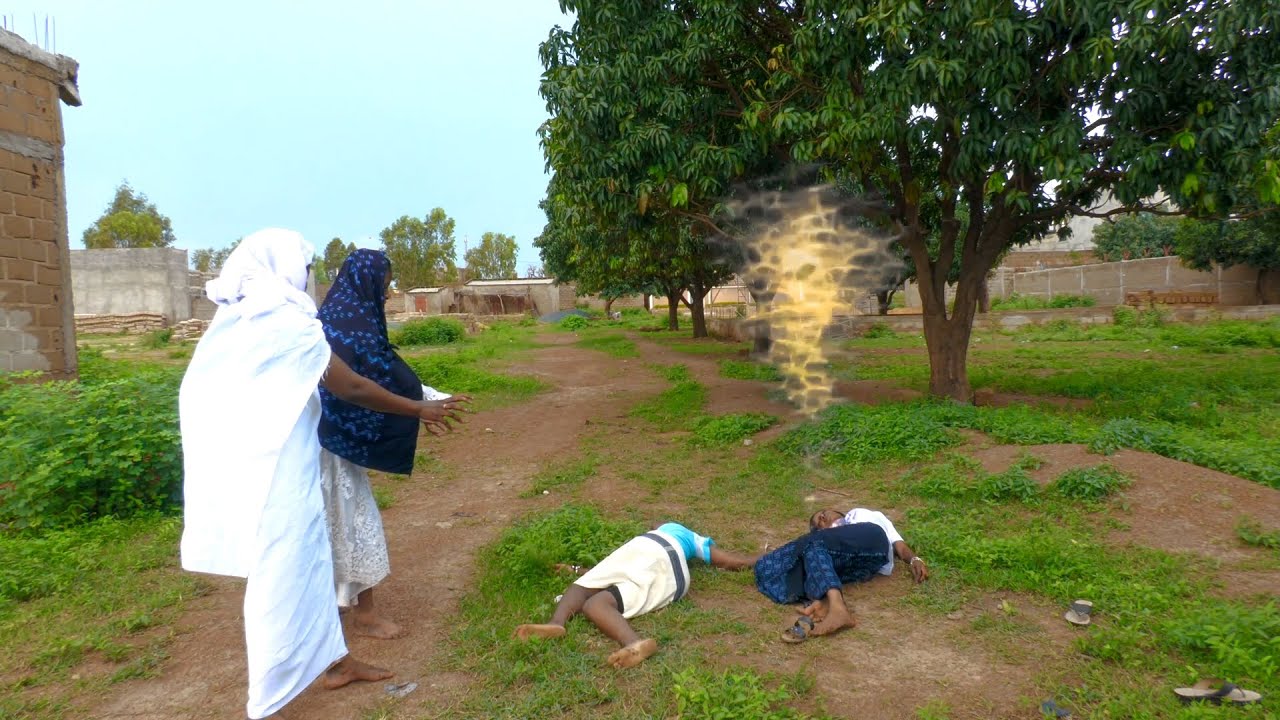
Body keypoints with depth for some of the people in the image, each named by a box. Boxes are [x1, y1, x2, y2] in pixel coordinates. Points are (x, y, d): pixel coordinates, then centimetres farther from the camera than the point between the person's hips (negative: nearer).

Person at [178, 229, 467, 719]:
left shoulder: (236, 319, 9)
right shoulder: (288, 323, -16)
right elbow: (351, 389, -13)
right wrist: (419, 411, -3)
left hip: (251, 461, 9)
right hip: (276, 468, -9)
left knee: (309, 562, 18)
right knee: (281, 576, 3)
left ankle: (334, 660, 31)